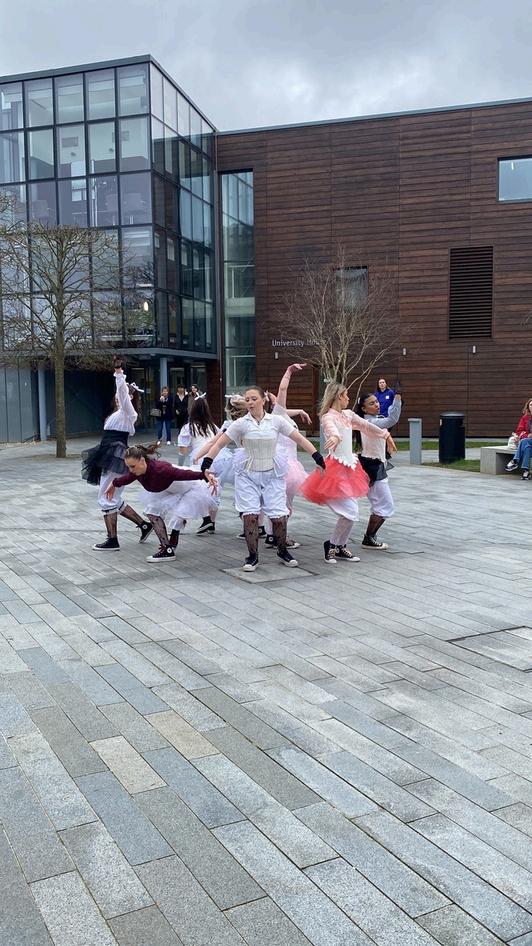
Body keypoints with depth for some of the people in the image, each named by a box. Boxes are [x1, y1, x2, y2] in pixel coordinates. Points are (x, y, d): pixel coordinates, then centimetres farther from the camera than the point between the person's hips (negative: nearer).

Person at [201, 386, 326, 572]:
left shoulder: (276, 421, -2)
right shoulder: (241, 424, -5)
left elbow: (300, 439, 1)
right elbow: (219, 444, -5)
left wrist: (318, 457, -4)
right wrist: (205, 465, -15)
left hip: (272, 474, 1)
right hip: (248, 475, -1)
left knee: (278, 514, -3)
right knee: (250, 514, -9)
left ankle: (282, 551, 22)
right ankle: (252, 556, 7)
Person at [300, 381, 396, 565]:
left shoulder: (348, 415, 12)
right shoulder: (328, 417, -13)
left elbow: (366, 425, 27)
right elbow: (332, 429, -37)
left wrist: (386, 436, 36)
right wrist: (334, 437, -60)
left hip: (349, 467, 9)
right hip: (335, 468, -9)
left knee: (352, 511, 10)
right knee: (350, 512, -13)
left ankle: (340, 547, 22)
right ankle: (331, 544, 6)